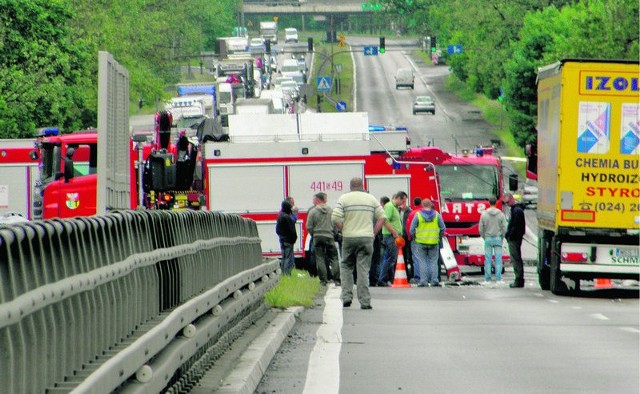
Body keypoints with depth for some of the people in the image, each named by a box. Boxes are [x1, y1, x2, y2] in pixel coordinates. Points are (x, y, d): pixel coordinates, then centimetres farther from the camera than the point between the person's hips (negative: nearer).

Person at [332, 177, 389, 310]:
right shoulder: (371, 198, 8)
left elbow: (335, 218, -8)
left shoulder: (344, 198, 1)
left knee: (346, 266, 14)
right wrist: (373, 232, 8)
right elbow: (382, 217, 5)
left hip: (349, 238, -1)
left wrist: (344, 230, 5)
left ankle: (346, 296, 3)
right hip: (367, 238, 1)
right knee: (363, 269, 1)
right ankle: (365, 301, -5)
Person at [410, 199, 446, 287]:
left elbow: (412, 230, -2)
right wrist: (439, 237, 18)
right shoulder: (437, 215, 0)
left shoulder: (418, 215, -4)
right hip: (434, 243, 1)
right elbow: (442, 229, 3)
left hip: (421, 242, -1)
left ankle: (423, 281, 0)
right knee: (433, 262, 8)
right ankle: (434, 280, 5)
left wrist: (414, 238, 15)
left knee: (423, 262, 4)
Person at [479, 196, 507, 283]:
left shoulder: (484, 214, -4)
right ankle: (498, 278, 0)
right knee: (498, 258, 3)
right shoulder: (501, 214, -4)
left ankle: (488, 278, 4)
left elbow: (481, 228, -1)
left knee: (488, 259, 3)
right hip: (498, 238, 0)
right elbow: (504, 228, -3)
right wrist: (501, 237, 10)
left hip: (488, 238, 0)